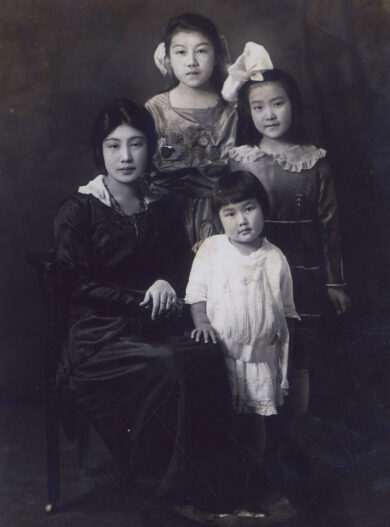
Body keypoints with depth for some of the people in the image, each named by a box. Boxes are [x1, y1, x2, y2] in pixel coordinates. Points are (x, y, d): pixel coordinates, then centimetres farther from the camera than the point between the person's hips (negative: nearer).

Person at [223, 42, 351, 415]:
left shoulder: (314, 162, 3)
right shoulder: (239, 161, 1)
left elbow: (329, 224, 6)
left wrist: (335, 282, 7)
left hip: (303, 271, 1)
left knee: (300, 356, 6)